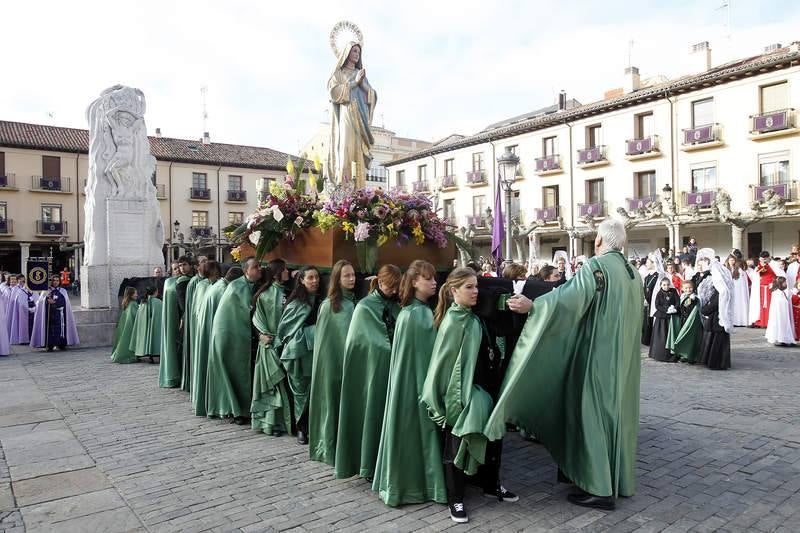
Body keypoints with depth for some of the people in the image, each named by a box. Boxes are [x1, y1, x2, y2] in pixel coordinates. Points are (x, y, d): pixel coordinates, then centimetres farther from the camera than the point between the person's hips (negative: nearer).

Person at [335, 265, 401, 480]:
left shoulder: (395, 306, 9)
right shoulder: (365, 307, -3)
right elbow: (362, 341, -6)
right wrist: (394, 351, -8)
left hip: (391, 369, 4)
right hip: (371, 370, -4)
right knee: (371, 412, 3)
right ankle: (367, 464, 15)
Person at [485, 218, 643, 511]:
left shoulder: (596, 266, -15)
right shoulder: (633, 273, 11)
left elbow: (571, 297, -31)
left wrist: (533, 306, -34)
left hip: (600, 356, -8)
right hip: (624, 357, 9)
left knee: (594, 414, -1)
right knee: (618, 412, 16)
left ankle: (600, 488, 4)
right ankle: (620, 479, 26)